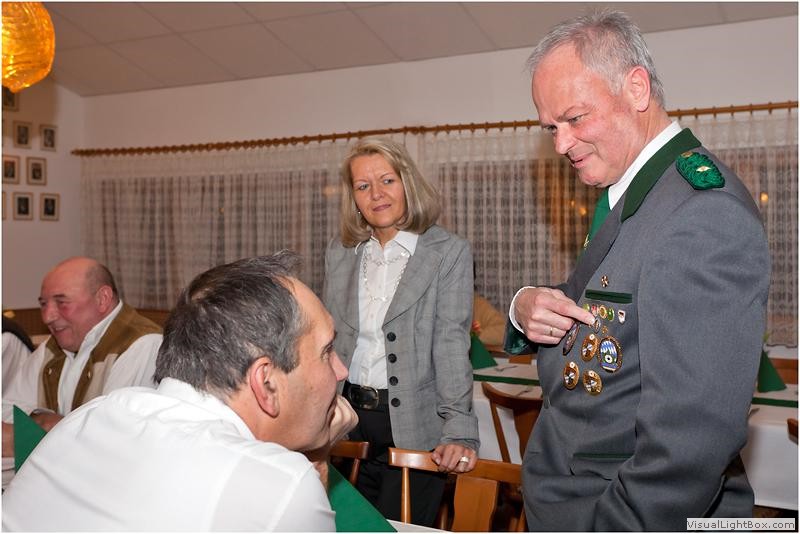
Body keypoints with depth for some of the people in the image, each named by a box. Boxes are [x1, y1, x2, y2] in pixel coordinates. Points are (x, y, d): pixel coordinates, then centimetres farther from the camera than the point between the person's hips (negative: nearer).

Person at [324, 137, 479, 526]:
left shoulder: (449, 253, -7)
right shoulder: (339, 253, 6)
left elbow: (451, 344, -13)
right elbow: (329, 337, 10)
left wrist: (460, 431, -20)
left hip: (415, 426, -4)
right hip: (351, 419, 4)